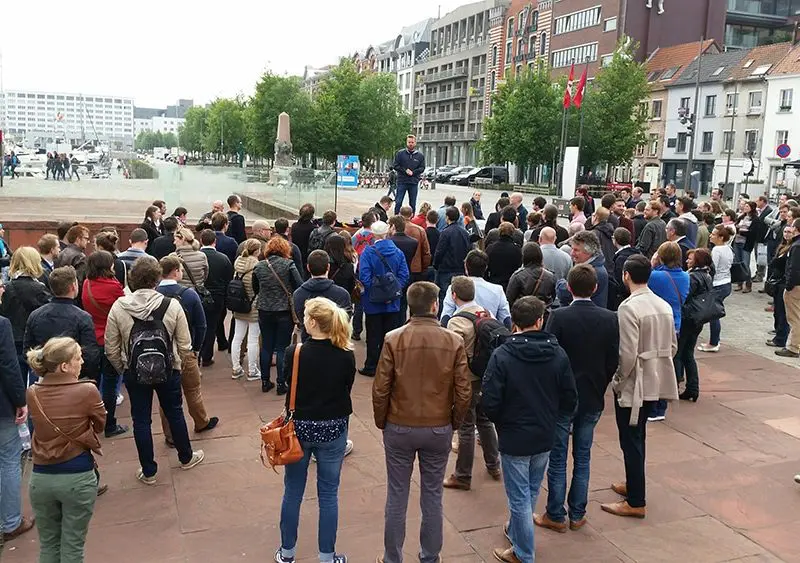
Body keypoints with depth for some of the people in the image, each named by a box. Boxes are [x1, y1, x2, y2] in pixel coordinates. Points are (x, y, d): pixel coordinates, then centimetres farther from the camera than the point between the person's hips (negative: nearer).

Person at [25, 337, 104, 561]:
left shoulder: (33, 393, -4)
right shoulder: (87, 391, -16)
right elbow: (101, 425, 0)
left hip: (41, 477, 4)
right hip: (78, 477, -4)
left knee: (48, 545, 20)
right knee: (72, 547, 10)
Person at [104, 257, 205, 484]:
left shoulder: (119, 307, -14)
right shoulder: (172, 305, -17)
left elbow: (111, 349, -7)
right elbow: (185, 346, -11)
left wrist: (122, 369, 11)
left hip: (134, 372, 0)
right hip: (168, 371, 0)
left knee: (141, 420, 14)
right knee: (175, 413, 20)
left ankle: (148, 471, 24)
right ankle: (186, 457, 39)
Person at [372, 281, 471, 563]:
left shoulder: (393, 339, -13)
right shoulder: (454, 341, -10)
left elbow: (380, 389, -10)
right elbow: (464, 392, -6)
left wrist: (382, 423, 7)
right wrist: (453, 423, 10)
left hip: (399, 428, -1)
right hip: (439, 429, 1)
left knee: (397, 497, 12)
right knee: (432, 497, 15)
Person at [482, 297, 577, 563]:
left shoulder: (502, 356, -20)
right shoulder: (558, 354, -8)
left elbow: (489, 403, -20)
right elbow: (570, 400, -2)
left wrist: (501, 421, 2)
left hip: (514, 438, -4)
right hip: (544, 438, 5)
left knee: (519, 497, 10)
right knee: (531, 492, 24)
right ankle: (516, 532, 44)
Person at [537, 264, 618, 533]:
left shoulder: (559, 317, -17)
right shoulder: (610, 319, -6)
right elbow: (613, 362, -1)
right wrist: (599, 387, 14)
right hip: (593, 400, 4)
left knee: (557, 458, 8)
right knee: (583, 458, 15)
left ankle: (556, 516, 17)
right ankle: (577, 515, 23)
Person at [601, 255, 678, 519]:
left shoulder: (629, 308, -20)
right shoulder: (664, 306, 3)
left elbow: (627, 353, -23)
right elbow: (673, 346, 10)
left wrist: (618, 379, -9)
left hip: (633, 385, -8)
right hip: (656, 383, 8)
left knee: (631, 441, 3)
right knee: (637, 437, 22)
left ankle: (636, 502, 10)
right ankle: (633, 484, 36)